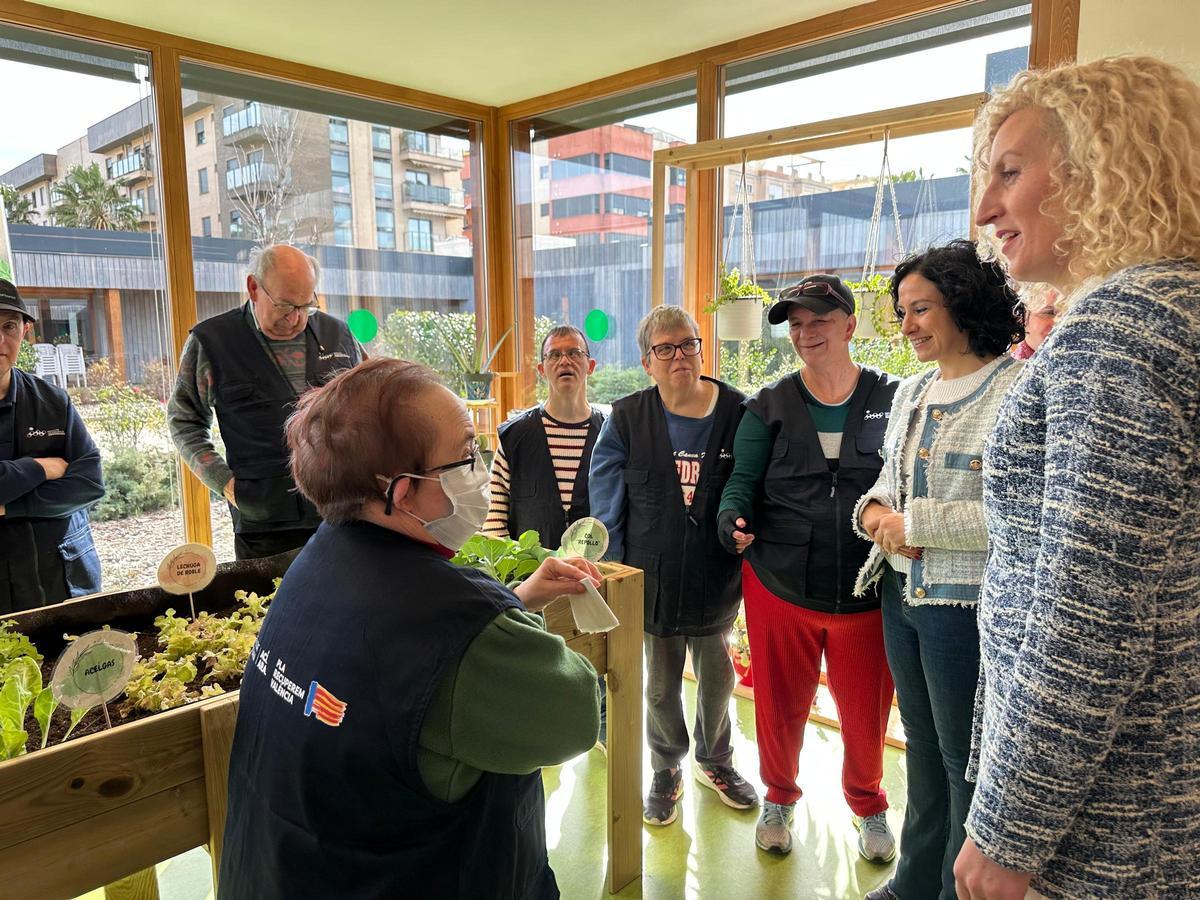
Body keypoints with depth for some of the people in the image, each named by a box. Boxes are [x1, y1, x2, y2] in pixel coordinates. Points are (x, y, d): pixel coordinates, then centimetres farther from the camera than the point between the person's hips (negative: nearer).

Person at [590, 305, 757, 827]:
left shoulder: (737, 413, -6)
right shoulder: (626, 421, -6)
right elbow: (607, 509, -4)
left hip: (716, 579, 1)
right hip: (653, 581, -1)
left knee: (717, 677, 20)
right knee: (660, 686, 14)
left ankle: (714, 761, 46)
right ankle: (667, 770, 40)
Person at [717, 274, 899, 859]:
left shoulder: (892, 399, 1)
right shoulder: (769, 406, 3)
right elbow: (743, 479, -2)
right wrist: (733, 519, -23)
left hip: (866, 592, 0)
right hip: (779, 586, 1)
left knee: (866, 711, 14)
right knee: (780, 705, 14)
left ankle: (867, 806, 45)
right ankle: (779, 797, 43)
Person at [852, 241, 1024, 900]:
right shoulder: (912, 390, 11)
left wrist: (918, 525, -19)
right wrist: (874, 508, -1)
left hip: (967, 602, -8)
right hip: (902, 593, 8)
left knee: (966, 760, 7)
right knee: (922, 744, 22)